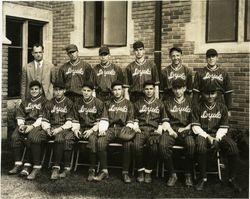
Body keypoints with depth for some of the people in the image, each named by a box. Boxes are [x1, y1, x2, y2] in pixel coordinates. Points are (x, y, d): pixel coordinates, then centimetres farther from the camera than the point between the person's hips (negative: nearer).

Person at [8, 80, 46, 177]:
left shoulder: (44, 101, 8)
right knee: (15, 137, -24)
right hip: (25, 124, 5)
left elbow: (42, 117, -5)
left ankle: (28, 166, -30)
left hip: (37, 125, -5)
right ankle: (18, 164, -22)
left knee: (30, 138, -34)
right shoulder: (25, 102, 26)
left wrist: (32, 126, -18)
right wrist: (21, 125, -4)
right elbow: (20, 116, 17)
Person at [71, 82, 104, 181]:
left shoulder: (98, 103, 1)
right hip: (81, 128, 4)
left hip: (93, 129, -4)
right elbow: (75, 120, 16)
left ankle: (92, 169, -30)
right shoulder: (78, 104, 13)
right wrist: (75, 129, -4)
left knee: (92, 139, -38)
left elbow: (100, 121, -1)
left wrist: (92, 130, -15)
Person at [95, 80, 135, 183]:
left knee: (128, 144, -34)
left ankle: (125, 172, -21)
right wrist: (102, 129, -6)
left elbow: (130, 121, 9)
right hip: (110, 129, 2)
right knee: (100, 141, -29)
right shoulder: (108, 104, 22)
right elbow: (104, 119, 12)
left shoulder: (128, 104, 16)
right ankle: (104, 171, -18)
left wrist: (127, 128, -12)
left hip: (123, 129, -2)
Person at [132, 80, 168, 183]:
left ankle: (148, 171, -16)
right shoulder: (138, 103, 21)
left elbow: (164, 120, 17)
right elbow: (134, 118, 21)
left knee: (153, 147, -33)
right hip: (141, 129, 1)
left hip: (154, 130, -1)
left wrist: (160, 128, 1)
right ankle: (140, 171, -16)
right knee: (136, 145, -32)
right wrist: (135, 126, 3)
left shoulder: (159, 104, 18)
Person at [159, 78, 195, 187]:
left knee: (191, 144, -35)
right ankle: (172, 174, -17)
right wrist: (170, 129, -5)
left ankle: (188, 175, -18)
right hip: (171, 130, 1)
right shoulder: (167, 102, 18)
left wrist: (186, 128, -3)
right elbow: (165, 120, 13)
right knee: (163, 145, -32)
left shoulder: (190, 102, 15)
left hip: (186, 130, -1)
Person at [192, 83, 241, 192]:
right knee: (200, 145, -37)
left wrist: (217, 138, -15)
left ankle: (232, 179, -11)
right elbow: (195, 127, -4)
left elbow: (223, 127, 3)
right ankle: (203, 178, -21)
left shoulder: (222, 108, 8)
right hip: (203, 134, -1)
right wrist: (208, 137, -16)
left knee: (233, 147, -28)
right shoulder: (197, 108, 4)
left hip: (218, 135, 2)